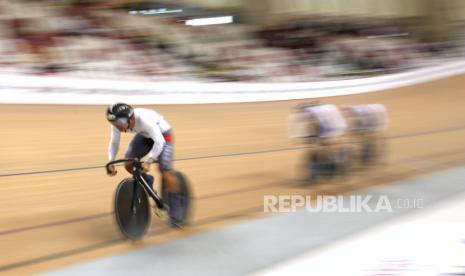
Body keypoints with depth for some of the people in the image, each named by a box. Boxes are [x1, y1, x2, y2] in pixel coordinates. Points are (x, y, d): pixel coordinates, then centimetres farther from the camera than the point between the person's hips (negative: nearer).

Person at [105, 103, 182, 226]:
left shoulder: (144, 119, -41)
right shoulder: (119, 123, -24)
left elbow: (159, 142, -43)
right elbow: (114, 143, -12)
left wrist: (148, 161, -51)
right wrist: (110, 163, -25)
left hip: (162, 135, -6)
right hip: (144, 135, 6)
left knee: (166, 172, -16)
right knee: (128, 165, -13)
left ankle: (175, 214, -4)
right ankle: (147, 181, 18)